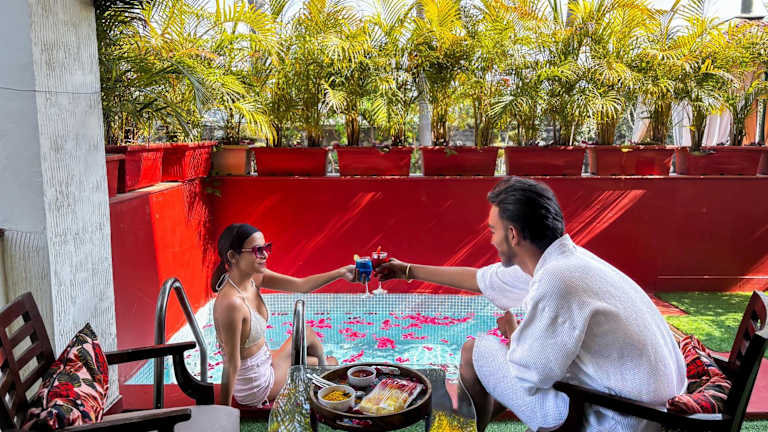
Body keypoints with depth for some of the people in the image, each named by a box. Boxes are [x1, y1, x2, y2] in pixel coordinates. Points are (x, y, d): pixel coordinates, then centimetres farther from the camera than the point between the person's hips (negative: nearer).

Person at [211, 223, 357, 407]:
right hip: (254, 388, -8)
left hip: (263, 362, 8)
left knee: (330, 363, 18)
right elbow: (231, 364, -29)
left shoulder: (254, 277, -8)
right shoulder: (231, 303, -34)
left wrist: (341, 272, -18)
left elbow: (301, 285, -9)